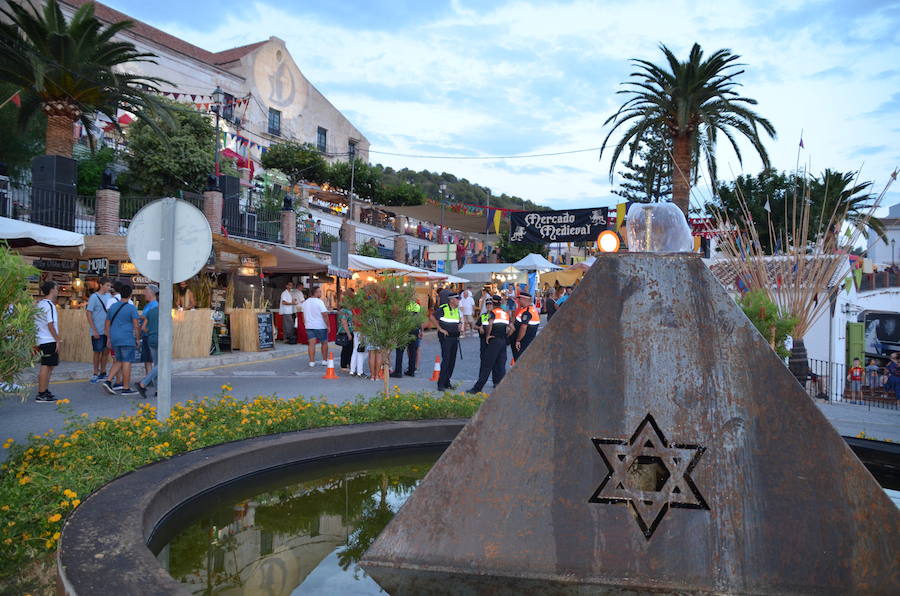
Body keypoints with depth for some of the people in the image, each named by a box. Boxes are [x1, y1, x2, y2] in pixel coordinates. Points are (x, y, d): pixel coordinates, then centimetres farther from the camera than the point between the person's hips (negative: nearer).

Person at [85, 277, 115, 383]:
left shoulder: (108, 296, 9)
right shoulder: (94, 297, -8)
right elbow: (88, 313, -10)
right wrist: (94, 330, -14)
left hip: (107, 330, 6)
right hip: (98, 331, -6)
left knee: (106, 351, 10)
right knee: (98, 352, 2)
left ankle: (103, 373, 21)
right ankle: (95, 374, 12)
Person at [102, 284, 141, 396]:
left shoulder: (112, 307, 9)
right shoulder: (132, 308, -10)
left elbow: (107, 324, 13)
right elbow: (136, 325, -12)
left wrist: (109, 338, 20)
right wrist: (138, 339, -2)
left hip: (115, 340, 7)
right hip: (127, 339, -6)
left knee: (119, 362, 17)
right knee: (127, 363, -1)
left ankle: (108, 381, 3)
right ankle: (126, 388, 1)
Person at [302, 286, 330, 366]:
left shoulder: (305, 302, 9)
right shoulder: (319, 302, -13)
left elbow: (304, 315, 16)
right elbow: (325, 314, -17)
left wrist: (306, 323, 24)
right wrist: (328, 326, -11)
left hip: (309, 326, 5)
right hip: (320, 326, -5)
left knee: (311, 343, 3)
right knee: (324, 343, 10)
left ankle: (312, 361, -1)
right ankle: (324, 360, 15)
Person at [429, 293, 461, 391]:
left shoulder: (457, 310, 15)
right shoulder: (443, 308, -10)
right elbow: (432, 317, -13)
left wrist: (458, 328, 10)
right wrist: (440, 329, -13)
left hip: (455, 338, 8)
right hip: (446, 337, -8)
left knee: (452, 361, 9)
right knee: (446, 360, -12)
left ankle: (447, 382, 18)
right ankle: (441, 384, -9)